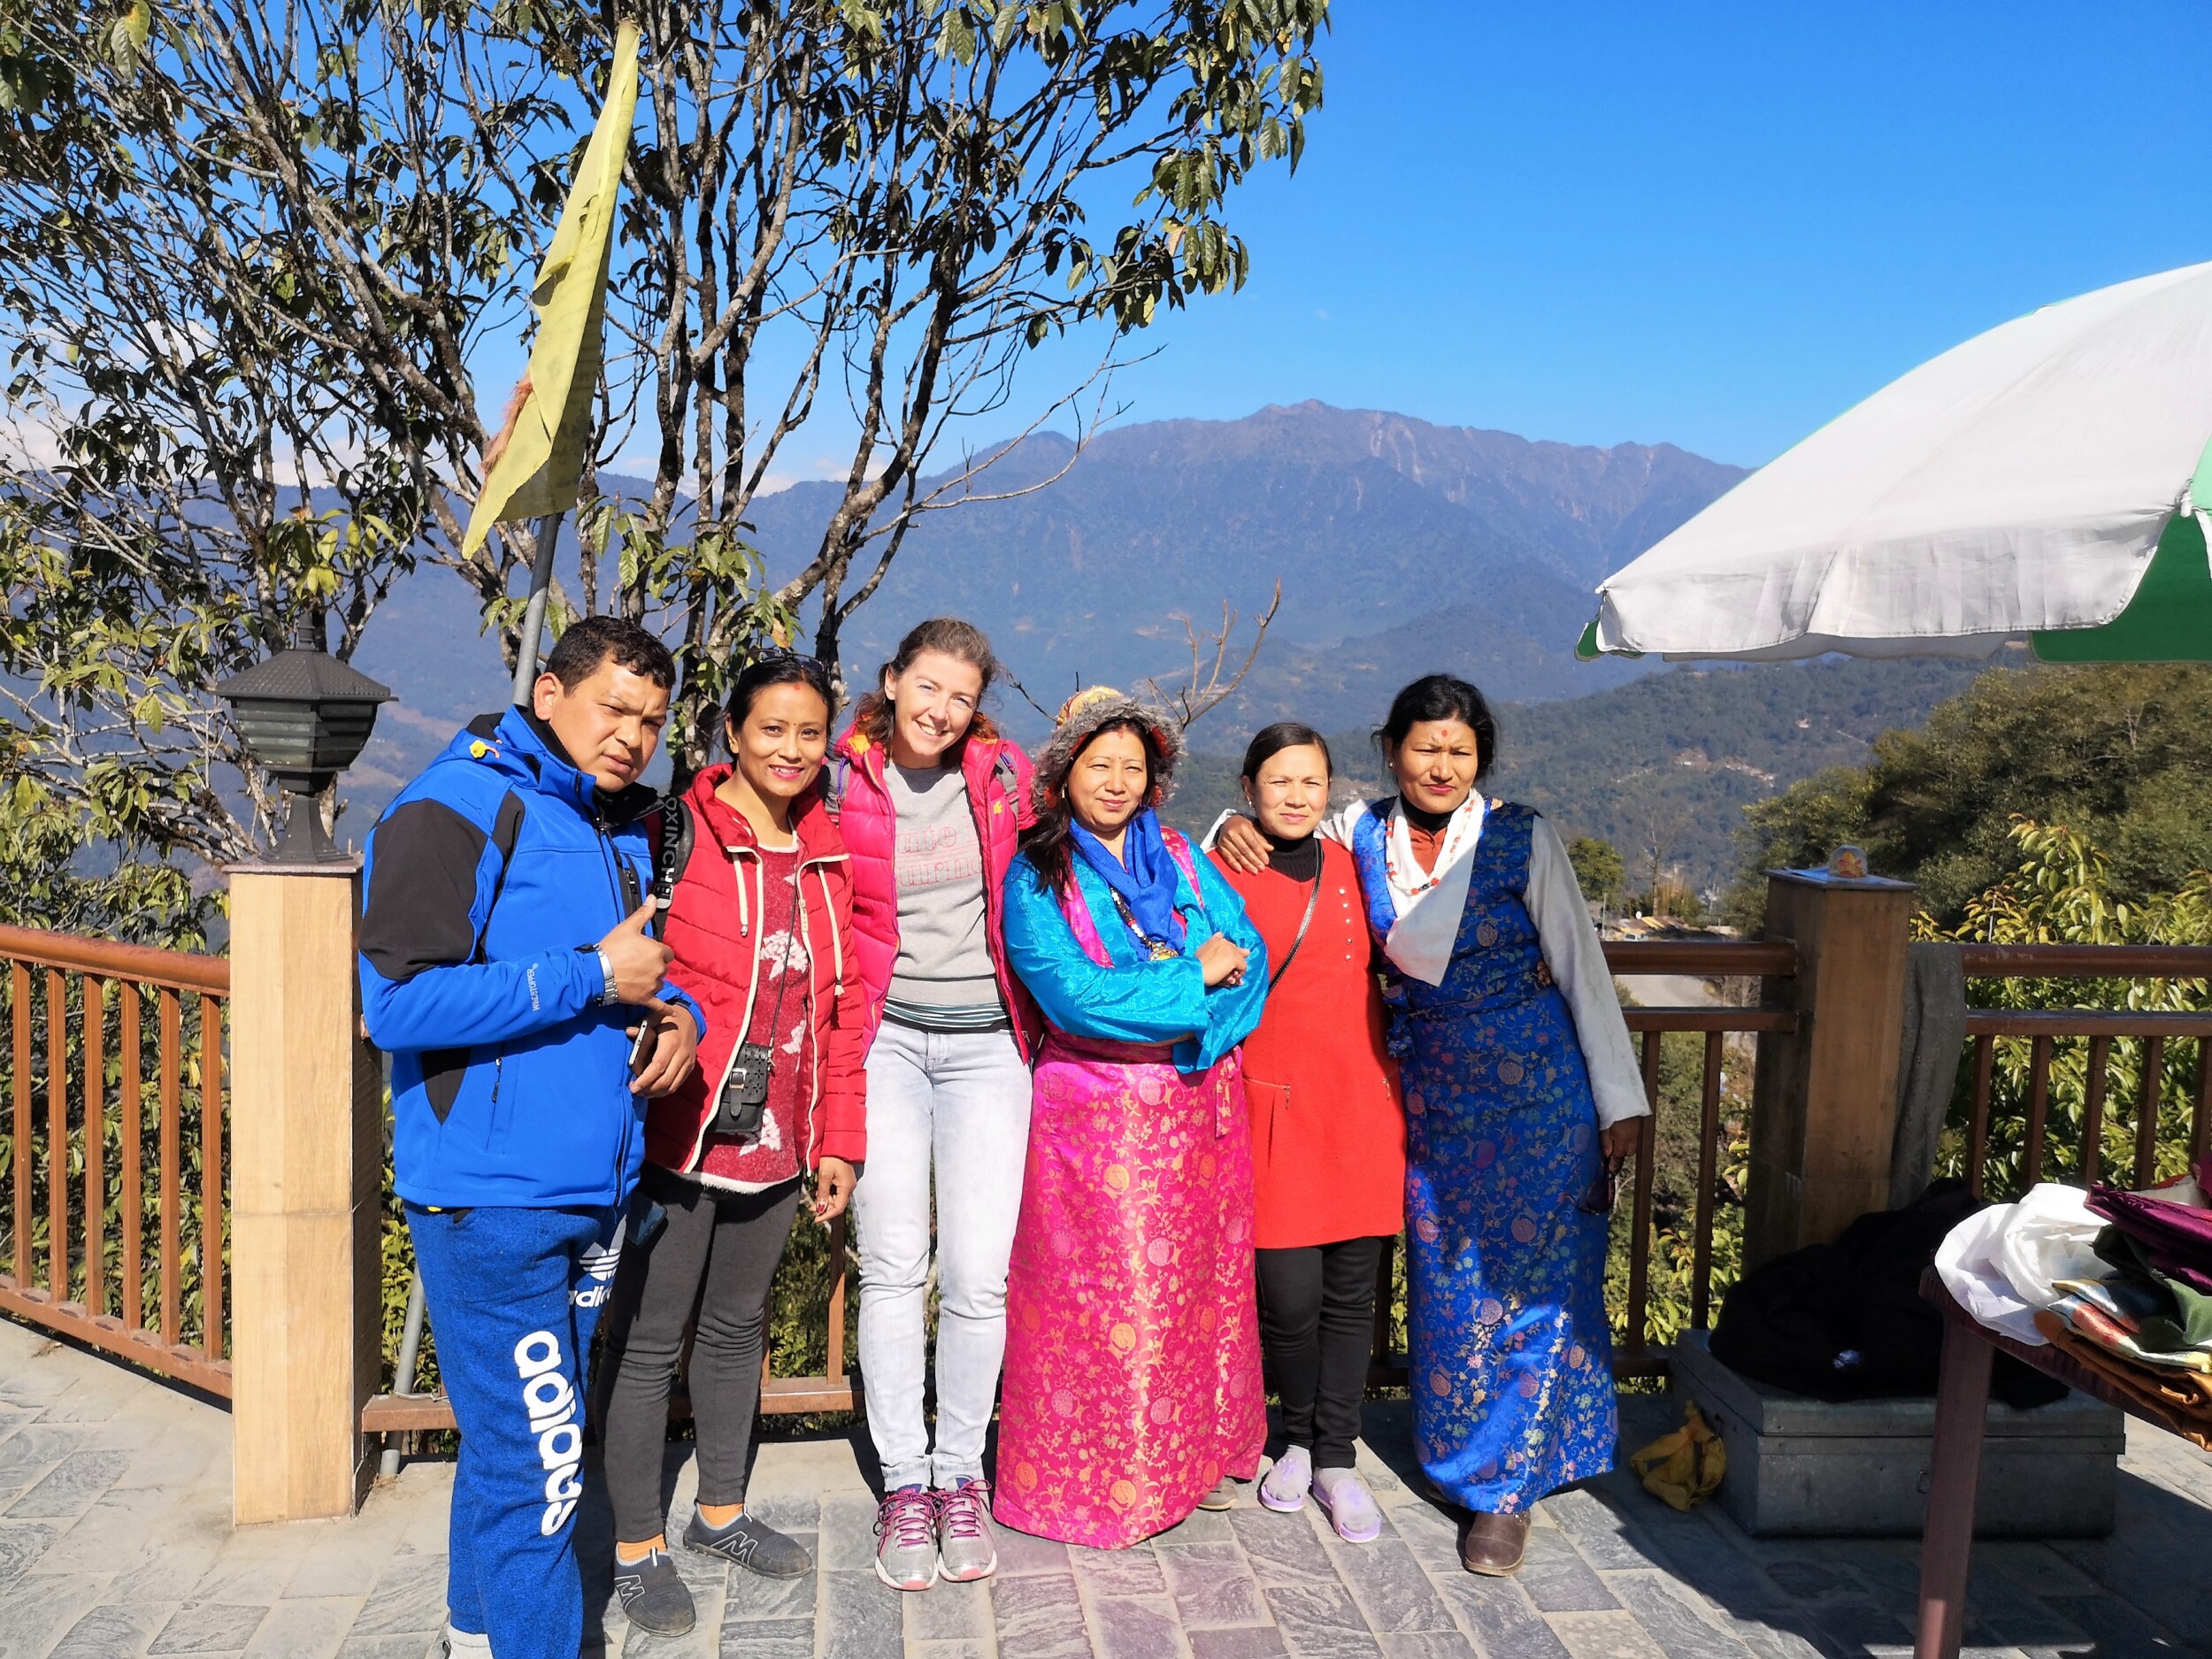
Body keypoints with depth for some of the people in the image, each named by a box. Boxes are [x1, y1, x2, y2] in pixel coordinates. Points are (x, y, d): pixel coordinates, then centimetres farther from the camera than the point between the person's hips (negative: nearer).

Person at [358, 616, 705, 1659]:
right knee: (532, 1457, -5)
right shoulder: (454, 809, -12)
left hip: (596, 1185, 8)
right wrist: (593, 978, -20)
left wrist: (679, 1012, 1)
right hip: (491, 1195, -8)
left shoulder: (624, 830, 13)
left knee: (516, 1436, 21)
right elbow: (398, 1000, -22)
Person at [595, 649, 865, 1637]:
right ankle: (637, 1548, 24)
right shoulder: (675, 834, -10)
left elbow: (841, 1006, 11)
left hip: (774, 1142, 6)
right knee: (648, 1341, 7)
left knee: (737, 1328, 20)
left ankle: (721, 1512, 38)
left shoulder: (828, 853, 7)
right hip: (675, 1138, -5)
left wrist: (839, 1139, 10)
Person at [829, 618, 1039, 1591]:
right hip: (885, 1038, -1)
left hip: (985, 1043, 1)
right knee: (892, 1266, -2)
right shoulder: (842, 787, 0)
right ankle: (903, 1484, 14)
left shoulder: (1004, 777, 3)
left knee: (977, 1275, -3)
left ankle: (960, 1474, 16)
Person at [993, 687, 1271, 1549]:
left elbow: (1248, 958, 2)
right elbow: (1075, 996, -15)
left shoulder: (1183, 859, 10)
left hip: (1200, 1099, 5)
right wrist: (1193, 977, -11)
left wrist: (1188, 1037, -15)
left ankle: (1195, 1454, 27)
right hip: (1094, 1112, -4)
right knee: (1101, 1293, 1)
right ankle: (1092, 1477, 17)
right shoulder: (1035, 878, -4)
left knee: (1203, 1281, 11)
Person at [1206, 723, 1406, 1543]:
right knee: (1290, 1295, -4)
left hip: (1361, 1099, 4)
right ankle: (1299, 1439, 24)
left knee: (1350, 1291, 6)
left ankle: (1336, 1459, 22)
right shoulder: (1224, 874, 0)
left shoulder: (1348, 864, 12)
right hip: (1275, 1105, -3)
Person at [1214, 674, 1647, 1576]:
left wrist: (1619, 1098, -6)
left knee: (1527, 1279, 0)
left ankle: (1504, 1488, 14)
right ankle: (1462, 1455, 30)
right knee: (1446, 1282, 11)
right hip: (1429, 1089, 3)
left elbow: (1581, 965, -6)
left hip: (1535, 1085, -3)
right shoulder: (1363, 833, -1)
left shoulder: (1522, 838, -10)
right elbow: (1281, 818, 16)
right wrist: (1234, 830, -9)